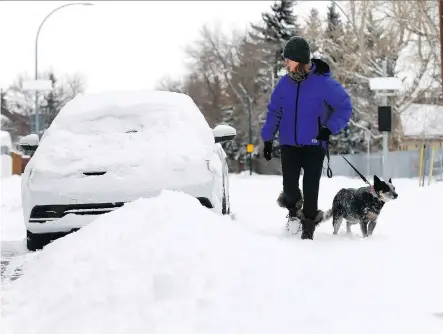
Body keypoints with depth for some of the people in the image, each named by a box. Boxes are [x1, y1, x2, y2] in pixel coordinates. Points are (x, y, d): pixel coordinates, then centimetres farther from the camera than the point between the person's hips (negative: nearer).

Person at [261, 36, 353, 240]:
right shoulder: (284, 83, 1)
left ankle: (308, 228, 8)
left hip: (314, 145, -3)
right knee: (289, 186, -4)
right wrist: (267, 138, 11)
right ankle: (293, 207, 29)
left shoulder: (324, 83, -10)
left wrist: (330, 129, -13)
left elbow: (345, 107, -3)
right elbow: (274, 112, 13)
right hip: (289, 144, 3)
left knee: (310, 188, -5)